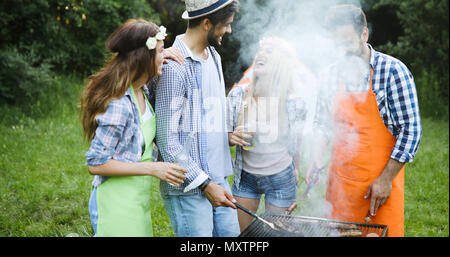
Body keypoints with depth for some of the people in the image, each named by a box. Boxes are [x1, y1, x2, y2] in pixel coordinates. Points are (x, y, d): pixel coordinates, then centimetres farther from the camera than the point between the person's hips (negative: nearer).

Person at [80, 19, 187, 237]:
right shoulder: (119, 104, -23)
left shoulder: (141, 92, 3)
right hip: (116, 205, -9)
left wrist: (163, 58, 8)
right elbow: (96, 163, -20)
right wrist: (152, 168, -21)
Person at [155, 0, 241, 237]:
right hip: (188, 190, -8)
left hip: (218, 179, 8)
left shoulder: (214, 57, 12)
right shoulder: (175, 67, -17)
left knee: (230, 233, 13)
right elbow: (167, 140, -18)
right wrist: (205, 184, -17)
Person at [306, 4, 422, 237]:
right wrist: (317, 158, -1)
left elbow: (411, 131, -10)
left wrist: (386, 179, -13)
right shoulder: (331, 76, 5)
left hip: (380, 182, -4)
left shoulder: (392, 71, -9)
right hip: (339, 180, 4)